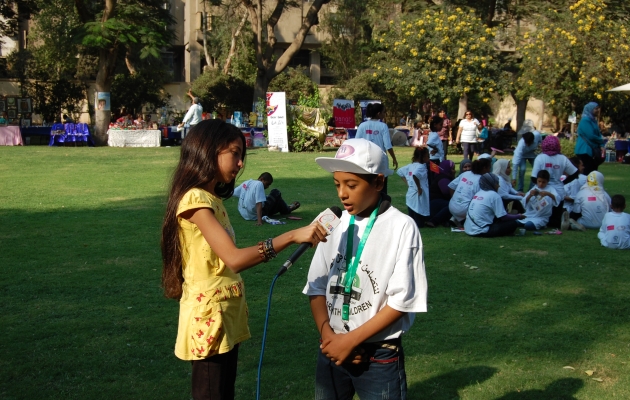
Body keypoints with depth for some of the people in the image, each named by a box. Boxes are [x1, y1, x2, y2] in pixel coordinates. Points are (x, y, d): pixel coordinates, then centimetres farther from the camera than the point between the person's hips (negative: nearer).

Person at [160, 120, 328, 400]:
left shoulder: (212, 199, 13)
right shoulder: (195, 199, -17)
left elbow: (227, 261, 11)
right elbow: (234, 259, -27)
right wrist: (292, 236, -29)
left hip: (227, 315, 9)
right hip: (208, 317, -9)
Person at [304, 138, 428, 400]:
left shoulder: (402, 227, -12)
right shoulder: (335, 223, 1)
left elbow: (401, 302, -13)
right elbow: (316, 287, 4)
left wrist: (351, 340, -13)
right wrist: (327, 334, -11)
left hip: (379, 355, -4)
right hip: (332, 349, 4)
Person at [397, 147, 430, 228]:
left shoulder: (410, 166, 10)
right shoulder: (421, 166, -14)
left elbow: (400, 172, 24)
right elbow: (415, 175, -34)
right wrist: (419, 188, -22)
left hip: (409, 197, 8)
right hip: (419, 197, -8)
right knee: (419, 224, -2)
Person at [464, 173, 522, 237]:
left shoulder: (478, 193, 15)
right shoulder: (494, 195, -7)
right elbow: (503, 217, -7)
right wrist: (518, 216, 10)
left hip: (469, 230, 8)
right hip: (480, 231, -8)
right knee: (513, 223, 1)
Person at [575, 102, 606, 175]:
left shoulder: (593, 120, 15)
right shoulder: (585, 120, -13)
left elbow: (598, 134, 17)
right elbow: (591, 136, -20)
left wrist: (601, 146, -1)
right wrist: (602, 141, -4)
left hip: (592, 150, 9)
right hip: (585, 150, -9)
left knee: (593, 169, 7)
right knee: (588, 171, -10)